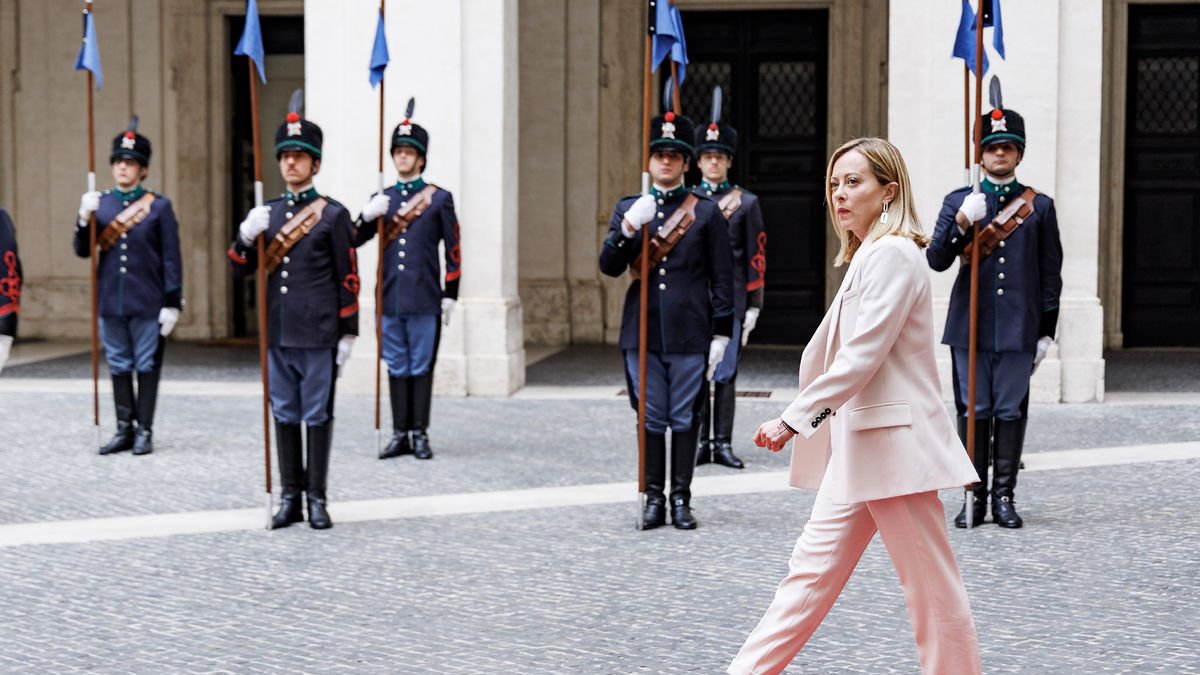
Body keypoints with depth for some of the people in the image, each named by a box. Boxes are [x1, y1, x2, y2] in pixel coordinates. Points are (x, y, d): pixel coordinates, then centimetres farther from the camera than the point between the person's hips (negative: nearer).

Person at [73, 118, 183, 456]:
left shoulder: (159, 206, -1)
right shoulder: (100, 203, 9)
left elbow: (171, 259, -3)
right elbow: (83, 251, 7)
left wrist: (172, 302, -8)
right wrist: (85, 218, -10)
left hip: (147, 303, -3)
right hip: (110, 302, 3)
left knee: (146, 366, 2)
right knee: (119, 366, 8)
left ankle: (144, 431, 8)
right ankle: (125, 429, 15)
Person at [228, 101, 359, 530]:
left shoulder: (333, 215, -3)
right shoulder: (267, 214, 11)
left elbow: (348, 281, -3)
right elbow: (240, 269, 11)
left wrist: (348, 334, -7)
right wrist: (246, 234, -9)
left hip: (319, 335, -4)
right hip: (278, 334, 4)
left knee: (317, 415, 2)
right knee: (284, 415, 8)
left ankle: (317, 499, 10)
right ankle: (290, 498, 15)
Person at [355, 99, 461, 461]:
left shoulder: (439, 198, 2)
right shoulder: (381, 199, 13)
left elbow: (454, 251, 1)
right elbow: (354, 240, 9)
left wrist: (449, 297, -4)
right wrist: (367, 215, -10)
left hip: (424, 299, -3)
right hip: (390, 298, 3)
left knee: (421, 366, 1)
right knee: (397, 367, 6)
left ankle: (420, 434, 6)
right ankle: (400, 434, 11)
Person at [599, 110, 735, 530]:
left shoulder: (706, 212, 3)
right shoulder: (629, 208, 8)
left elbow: (722, 279, 2)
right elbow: (609, 267, 0)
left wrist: (721, 334, -4)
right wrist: (628, 229, -16)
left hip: (689, 333, -2)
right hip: (642, 333, 2)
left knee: (685, 418, 3)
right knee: (651, 419, 5)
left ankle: (681, 499, 10)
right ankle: (654, 499, 11)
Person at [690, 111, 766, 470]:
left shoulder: (746, 202, 5)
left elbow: (756, 256, 4)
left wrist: (754, 305, -1)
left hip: (731, 301, -1)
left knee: (725, 374, 0)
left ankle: (723, 444, 6)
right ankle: (700, 442, 8)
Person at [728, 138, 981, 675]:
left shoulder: (893, 254, -13)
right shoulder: (868, 255, 18)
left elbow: (861, 358, -20)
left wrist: (793, 420, -19)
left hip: (893, 443, -10)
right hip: (859, 445, 10)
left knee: (932, 586, -1)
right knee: (813, 569, 10)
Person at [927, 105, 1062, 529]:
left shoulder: (1040, 206, 7)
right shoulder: (958, 202, 6)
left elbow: (1051, 275, 8)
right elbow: (936, 260, -1)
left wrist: (1047, 331, 3)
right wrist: (961, 223, -16)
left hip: (1019, 330, 0)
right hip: (970, 327, 0)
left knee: (1011, 411, 2)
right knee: (973, 411, 2)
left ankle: (1004, 497, 9)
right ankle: (975, 497, 8)